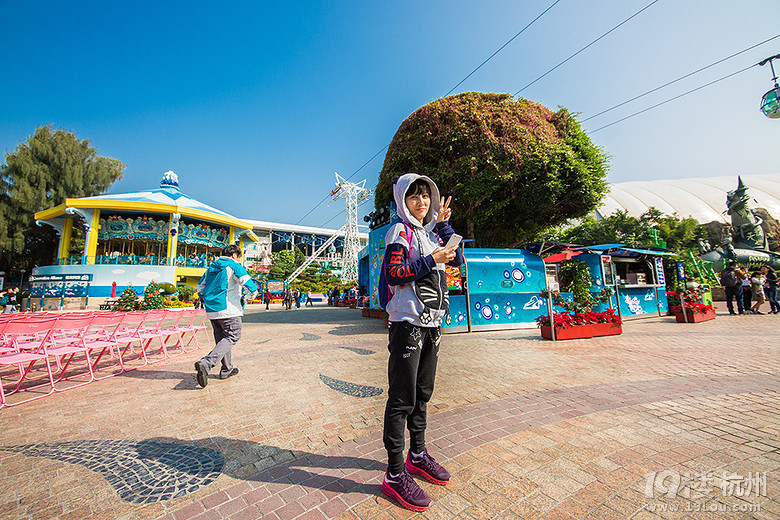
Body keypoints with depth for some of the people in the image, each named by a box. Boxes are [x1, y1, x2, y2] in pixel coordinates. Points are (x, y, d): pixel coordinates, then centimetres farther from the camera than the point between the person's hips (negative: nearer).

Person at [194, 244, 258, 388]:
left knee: (221, 338, 15)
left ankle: (227, 369, 22)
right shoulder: (234, 266, -4)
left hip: (211, 310, 8)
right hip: (228, 309, -8)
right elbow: (245, 280, -20)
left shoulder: (211, 267, 18)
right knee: (232, 337, -2)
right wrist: (253, 292, -5)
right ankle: (206, 363, -18)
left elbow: (200, 287, 23)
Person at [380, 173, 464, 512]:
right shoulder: (400, 232, -5)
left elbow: (457, 259, 10)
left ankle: (417, 456, 36)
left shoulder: (432, 232, 17)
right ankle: (395, 474, 16)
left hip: (432, 324, 8)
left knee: (422, 394, 18)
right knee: (402, 400, 0)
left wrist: (443, 224, 5)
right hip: (408, 323, -8)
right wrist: (430, 260, -19)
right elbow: (392, 273, -15)